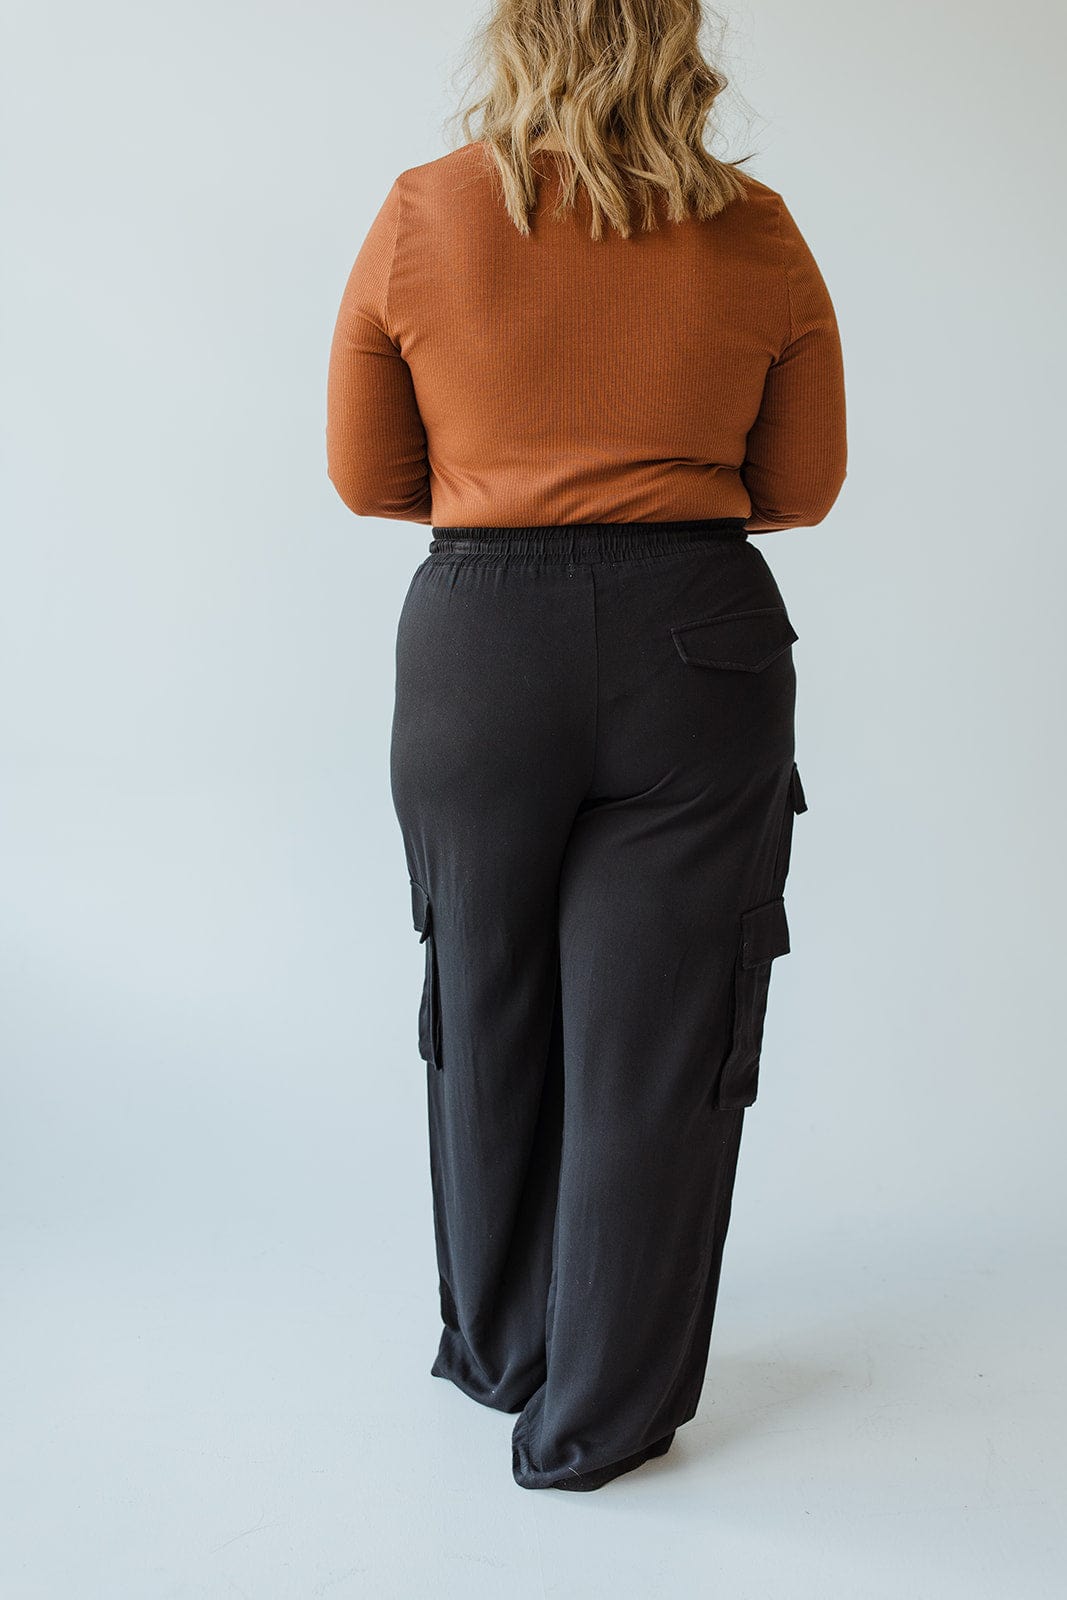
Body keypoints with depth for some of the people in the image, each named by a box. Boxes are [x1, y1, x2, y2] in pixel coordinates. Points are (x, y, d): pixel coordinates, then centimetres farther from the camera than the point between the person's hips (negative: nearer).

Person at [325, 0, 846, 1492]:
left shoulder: (421, 217, 0)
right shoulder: (758, 234, 1)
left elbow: (367, 475, 6)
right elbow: (803, 486, 8)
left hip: (479, 640, 1)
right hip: (699, 640, 0)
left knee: (488, 1015, 18)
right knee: (656, 1037, 8)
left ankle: (499, 1348, 36)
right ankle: (596, 1416, 20)